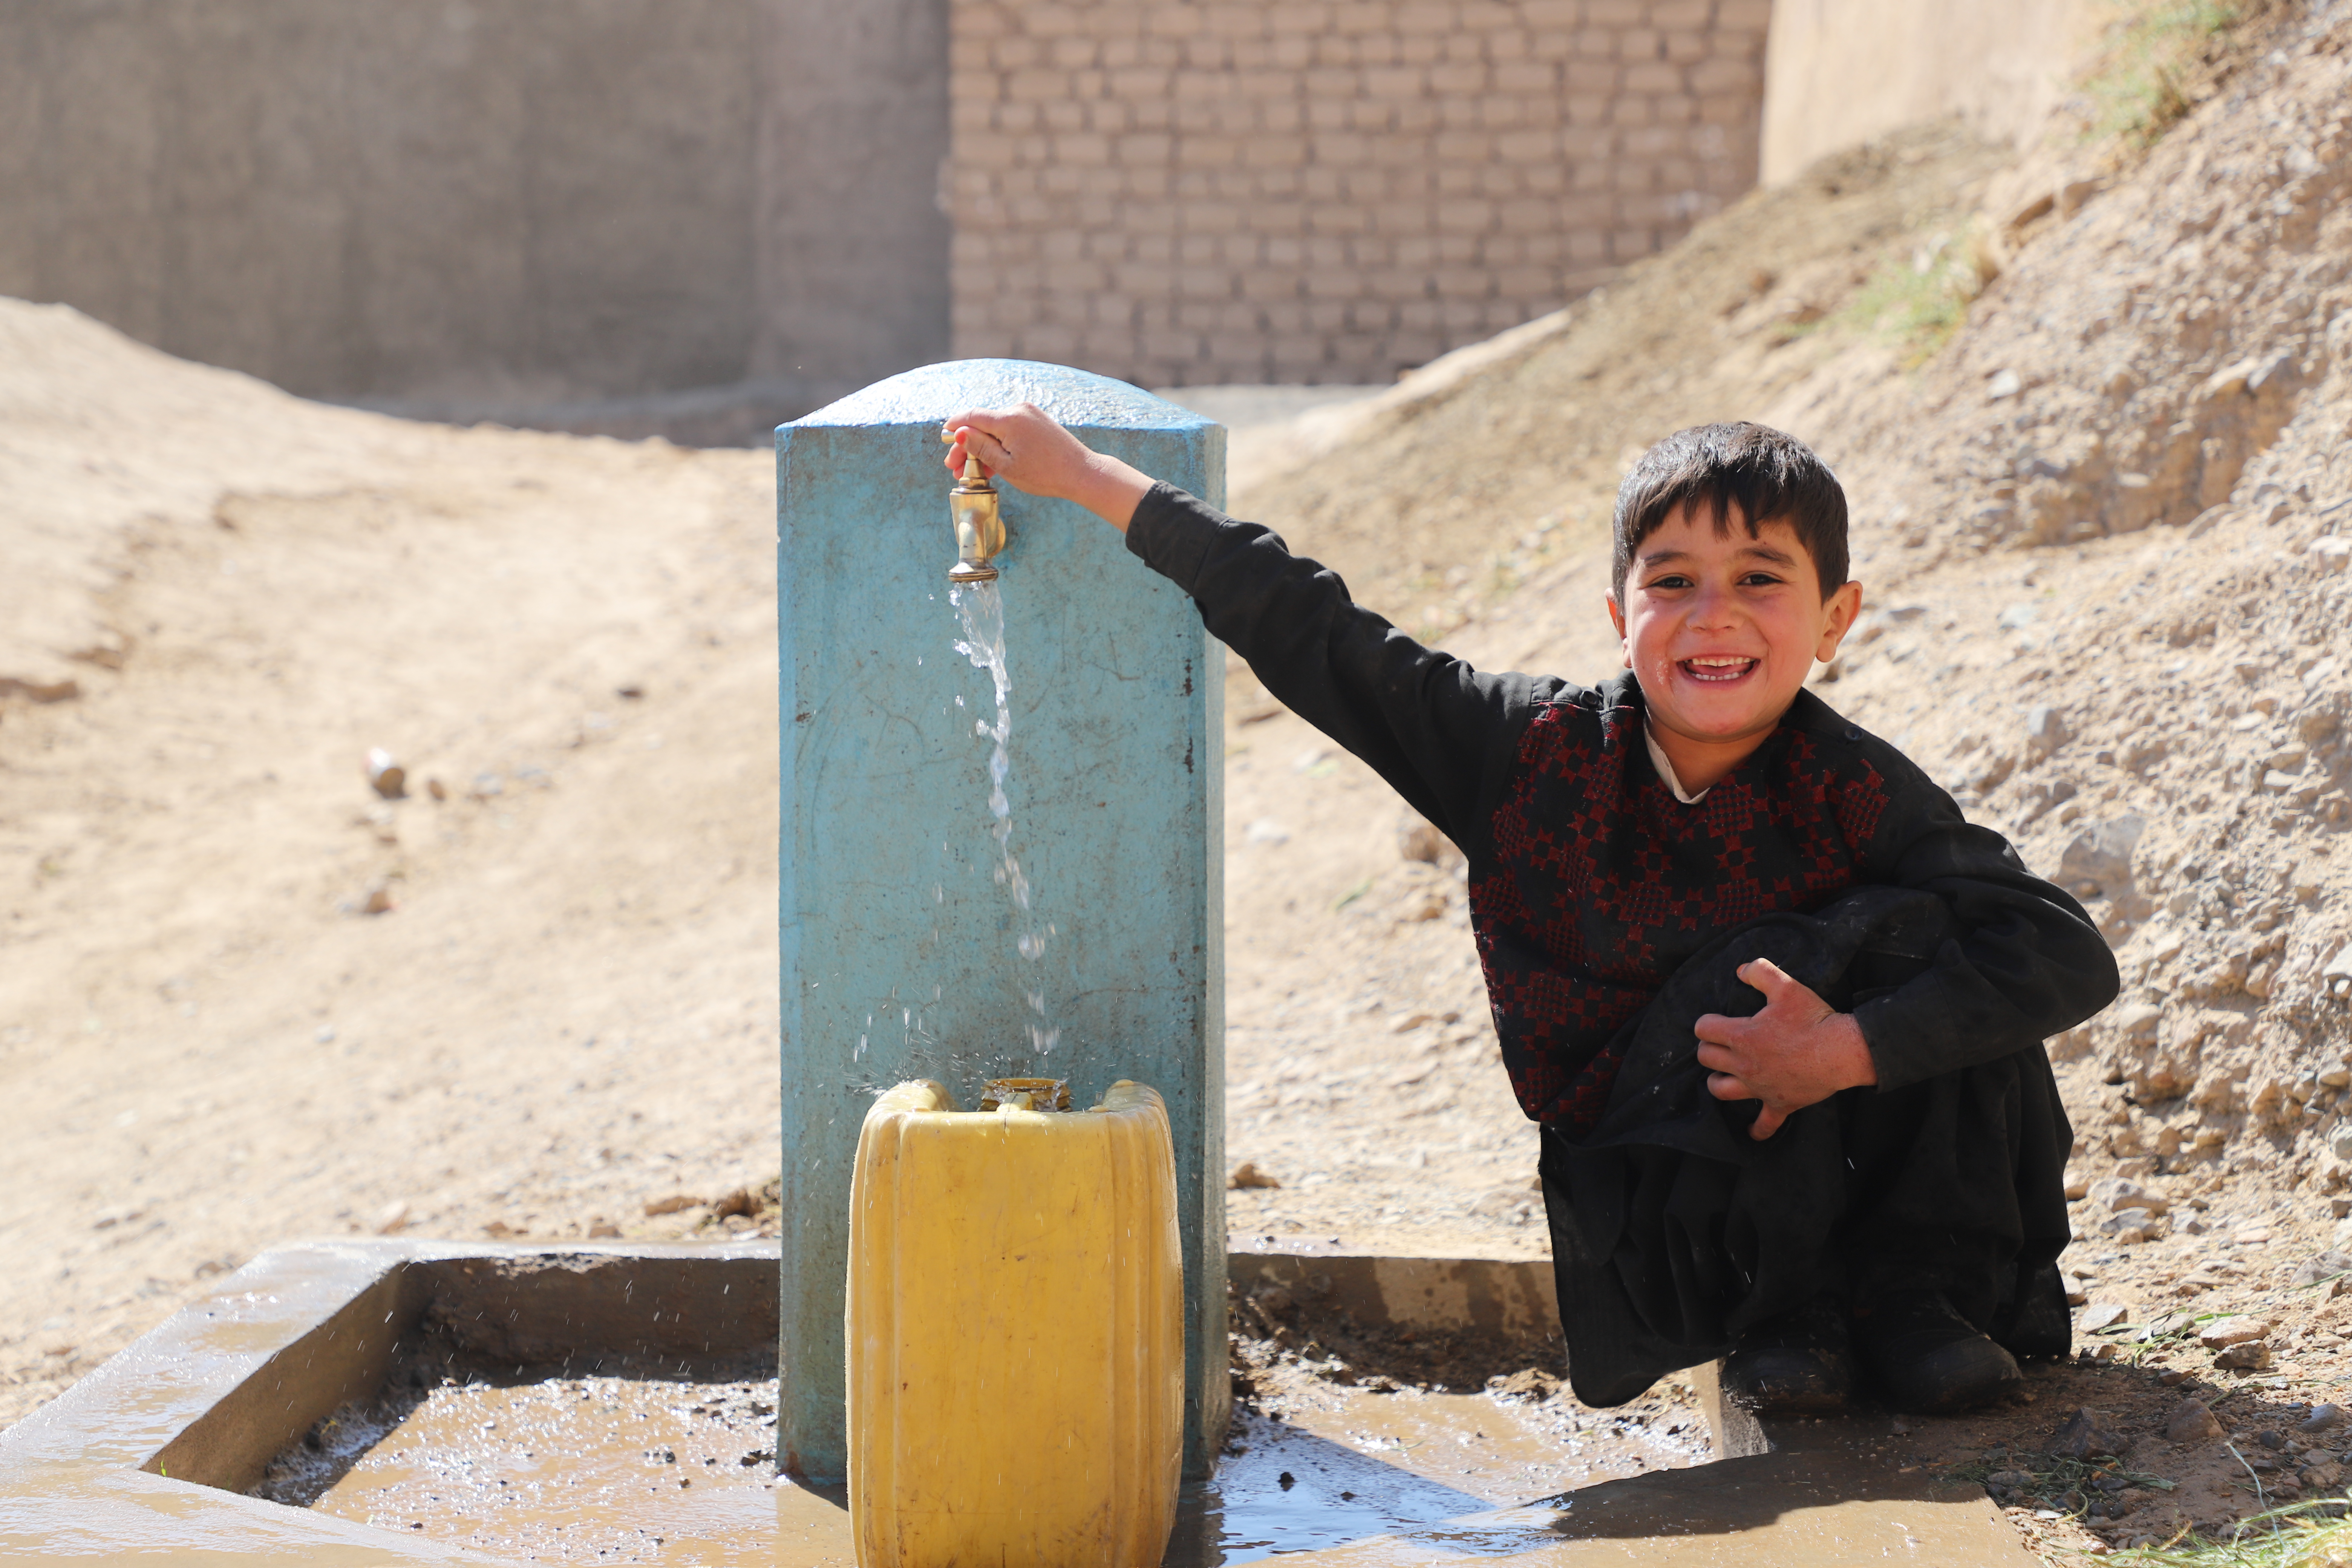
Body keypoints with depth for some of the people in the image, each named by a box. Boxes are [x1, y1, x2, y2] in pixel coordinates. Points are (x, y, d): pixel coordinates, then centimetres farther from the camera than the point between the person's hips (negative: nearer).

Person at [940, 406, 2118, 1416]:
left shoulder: (1855, 796, -13)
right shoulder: (1535, 753, -9)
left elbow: (2072, 956, -22)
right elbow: (1310, 634, -6)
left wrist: (1847, 1051, -35)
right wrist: (1087, 482, -6)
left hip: (1859, 1173, 1)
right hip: (1655, 1213, -1)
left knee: (1921, 928, -24)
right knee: (1779, 960, -27)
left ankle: (1927, 1292, -7)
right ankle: (1780, 1315, -8)